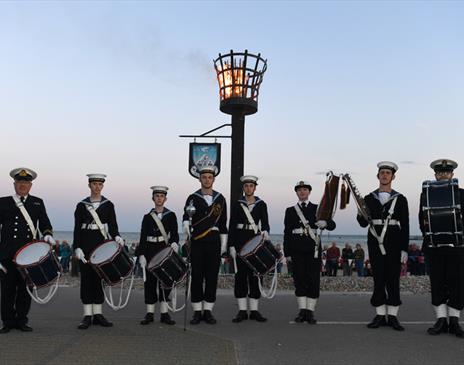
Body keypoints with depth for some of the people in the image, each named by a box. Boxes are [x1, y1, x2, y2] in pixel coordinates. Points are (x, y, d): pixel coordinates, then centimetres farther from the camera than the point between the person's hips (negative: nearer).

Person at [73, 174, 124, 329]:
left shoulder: (108, 205, 7)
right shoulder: (81, 205, 6)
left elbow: (112, 225, 0)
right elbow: (77, 228, 1)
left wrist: (116, 237, -21)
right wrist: (77, 248, -9)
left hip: (102, 244, 1)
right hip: (85, 245, -1)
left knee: (99, 277, 4)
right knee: (86, 278, -1)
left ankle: (98, 314, 10)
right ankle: (87, 316, 3)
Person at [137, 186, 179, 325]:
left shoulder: (171, 215, 5)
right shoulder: (147, 217, 7)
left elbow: (174, 233, -4)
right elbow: (143, 238, 5)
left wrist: (174, 243, -25)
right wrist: (141, 255, -4)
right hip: (151, 251, 1)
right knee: (150, 281, 2)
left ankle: (164, 313, 8)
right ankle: (150, 313, 8)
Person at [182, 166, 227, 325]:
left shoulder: (220, 199, 10)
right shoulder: (193, 198, 4)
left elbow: (223, 223, 11)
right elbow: (186, 216, -9)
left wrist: (224, 244, 7)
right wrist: (186, 224, -31)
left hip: (214, 241, 2)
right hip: (197, 242, -1)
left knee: (212, 276, 2)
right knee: (197, 276, 0)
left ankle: (208, 310, 11)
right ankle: (197, 312, 8)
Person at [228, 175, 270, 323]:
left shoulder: (261, 204, 8)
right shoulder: (236, 204, 5)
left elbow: (265, 222, 1)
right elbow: (232, 226, 2)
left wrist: (265, 231, -22)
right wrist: (231, 245, -5)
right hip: (240, 241, -1)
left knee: (255, 275, 1)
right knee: (240, 275, -1)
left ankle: (254, 310, 7)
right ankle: (242, 311, 4)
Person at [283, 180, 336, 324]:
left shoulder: (317, 209, 10)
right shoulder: (290, 211, 12)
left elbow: (332, 225, 1)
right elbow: (287, 233, 9)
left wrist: (325, 223, -23)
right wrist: (287, 252, 3)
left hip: (313, 249, 0)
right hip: (297, 250, 1)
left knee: (313, 280, -3)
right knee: (300, 280, 0)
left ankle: (310, 312, 3)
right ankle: (302, 312, 6)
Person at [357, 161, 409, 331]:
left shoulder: (400, 199, 5)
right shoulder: (369, 199, 9)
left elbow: (405, 226, 2)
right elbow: (363, 223, 7)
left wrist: (404, 249, -4)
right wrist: (360, 214, -16)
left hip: (393, 244, -1)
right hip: (375, 243, 1)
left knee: (393, 279, 1)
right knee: (378, 279, 3)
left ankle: (392, 317, 9)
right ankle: (380, 316, 10)